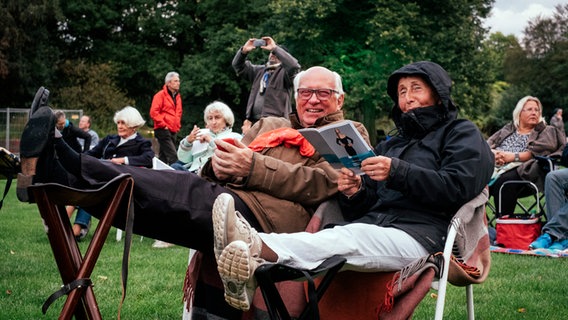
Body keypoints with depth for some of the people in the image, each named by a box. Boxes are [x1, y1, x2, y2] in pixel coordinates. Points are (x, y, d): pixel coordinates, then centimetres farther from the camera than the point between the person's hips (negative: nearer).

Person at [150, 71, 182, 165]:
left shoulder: (177, 96, 17)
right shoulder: (160, 95, -7)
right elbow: (153, 112, -14)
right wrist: (163, 125, -13)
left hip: (173, 132, 8)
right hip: (163, 131, -8)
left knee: (164, 157, 11)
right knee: (172, 157, -17)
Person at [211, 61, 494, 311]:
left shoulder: (462, 134, 16)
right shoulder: (390, 146, 33)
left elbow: (458, 187, -6)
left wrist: (399, 173, -15)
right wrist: (355, 193, 1)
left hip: (418, 236, -5)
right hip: (371, 226, 6)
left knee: (354, 236, -36)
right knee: (336, 235, -29)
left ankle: (258, 248, -61)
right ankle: (253, 267, -57)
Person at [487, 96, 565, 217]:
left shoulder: (547, 131, 19)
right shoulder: (508, 129, 30)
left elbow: (538, 151, -1)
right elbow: (488, 144, 18)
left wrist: (514, 156, -13)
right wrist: (493, 153, -7)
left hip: (524, 171, -3)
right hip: (497, 167, 3)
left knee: (503, 181, -39)